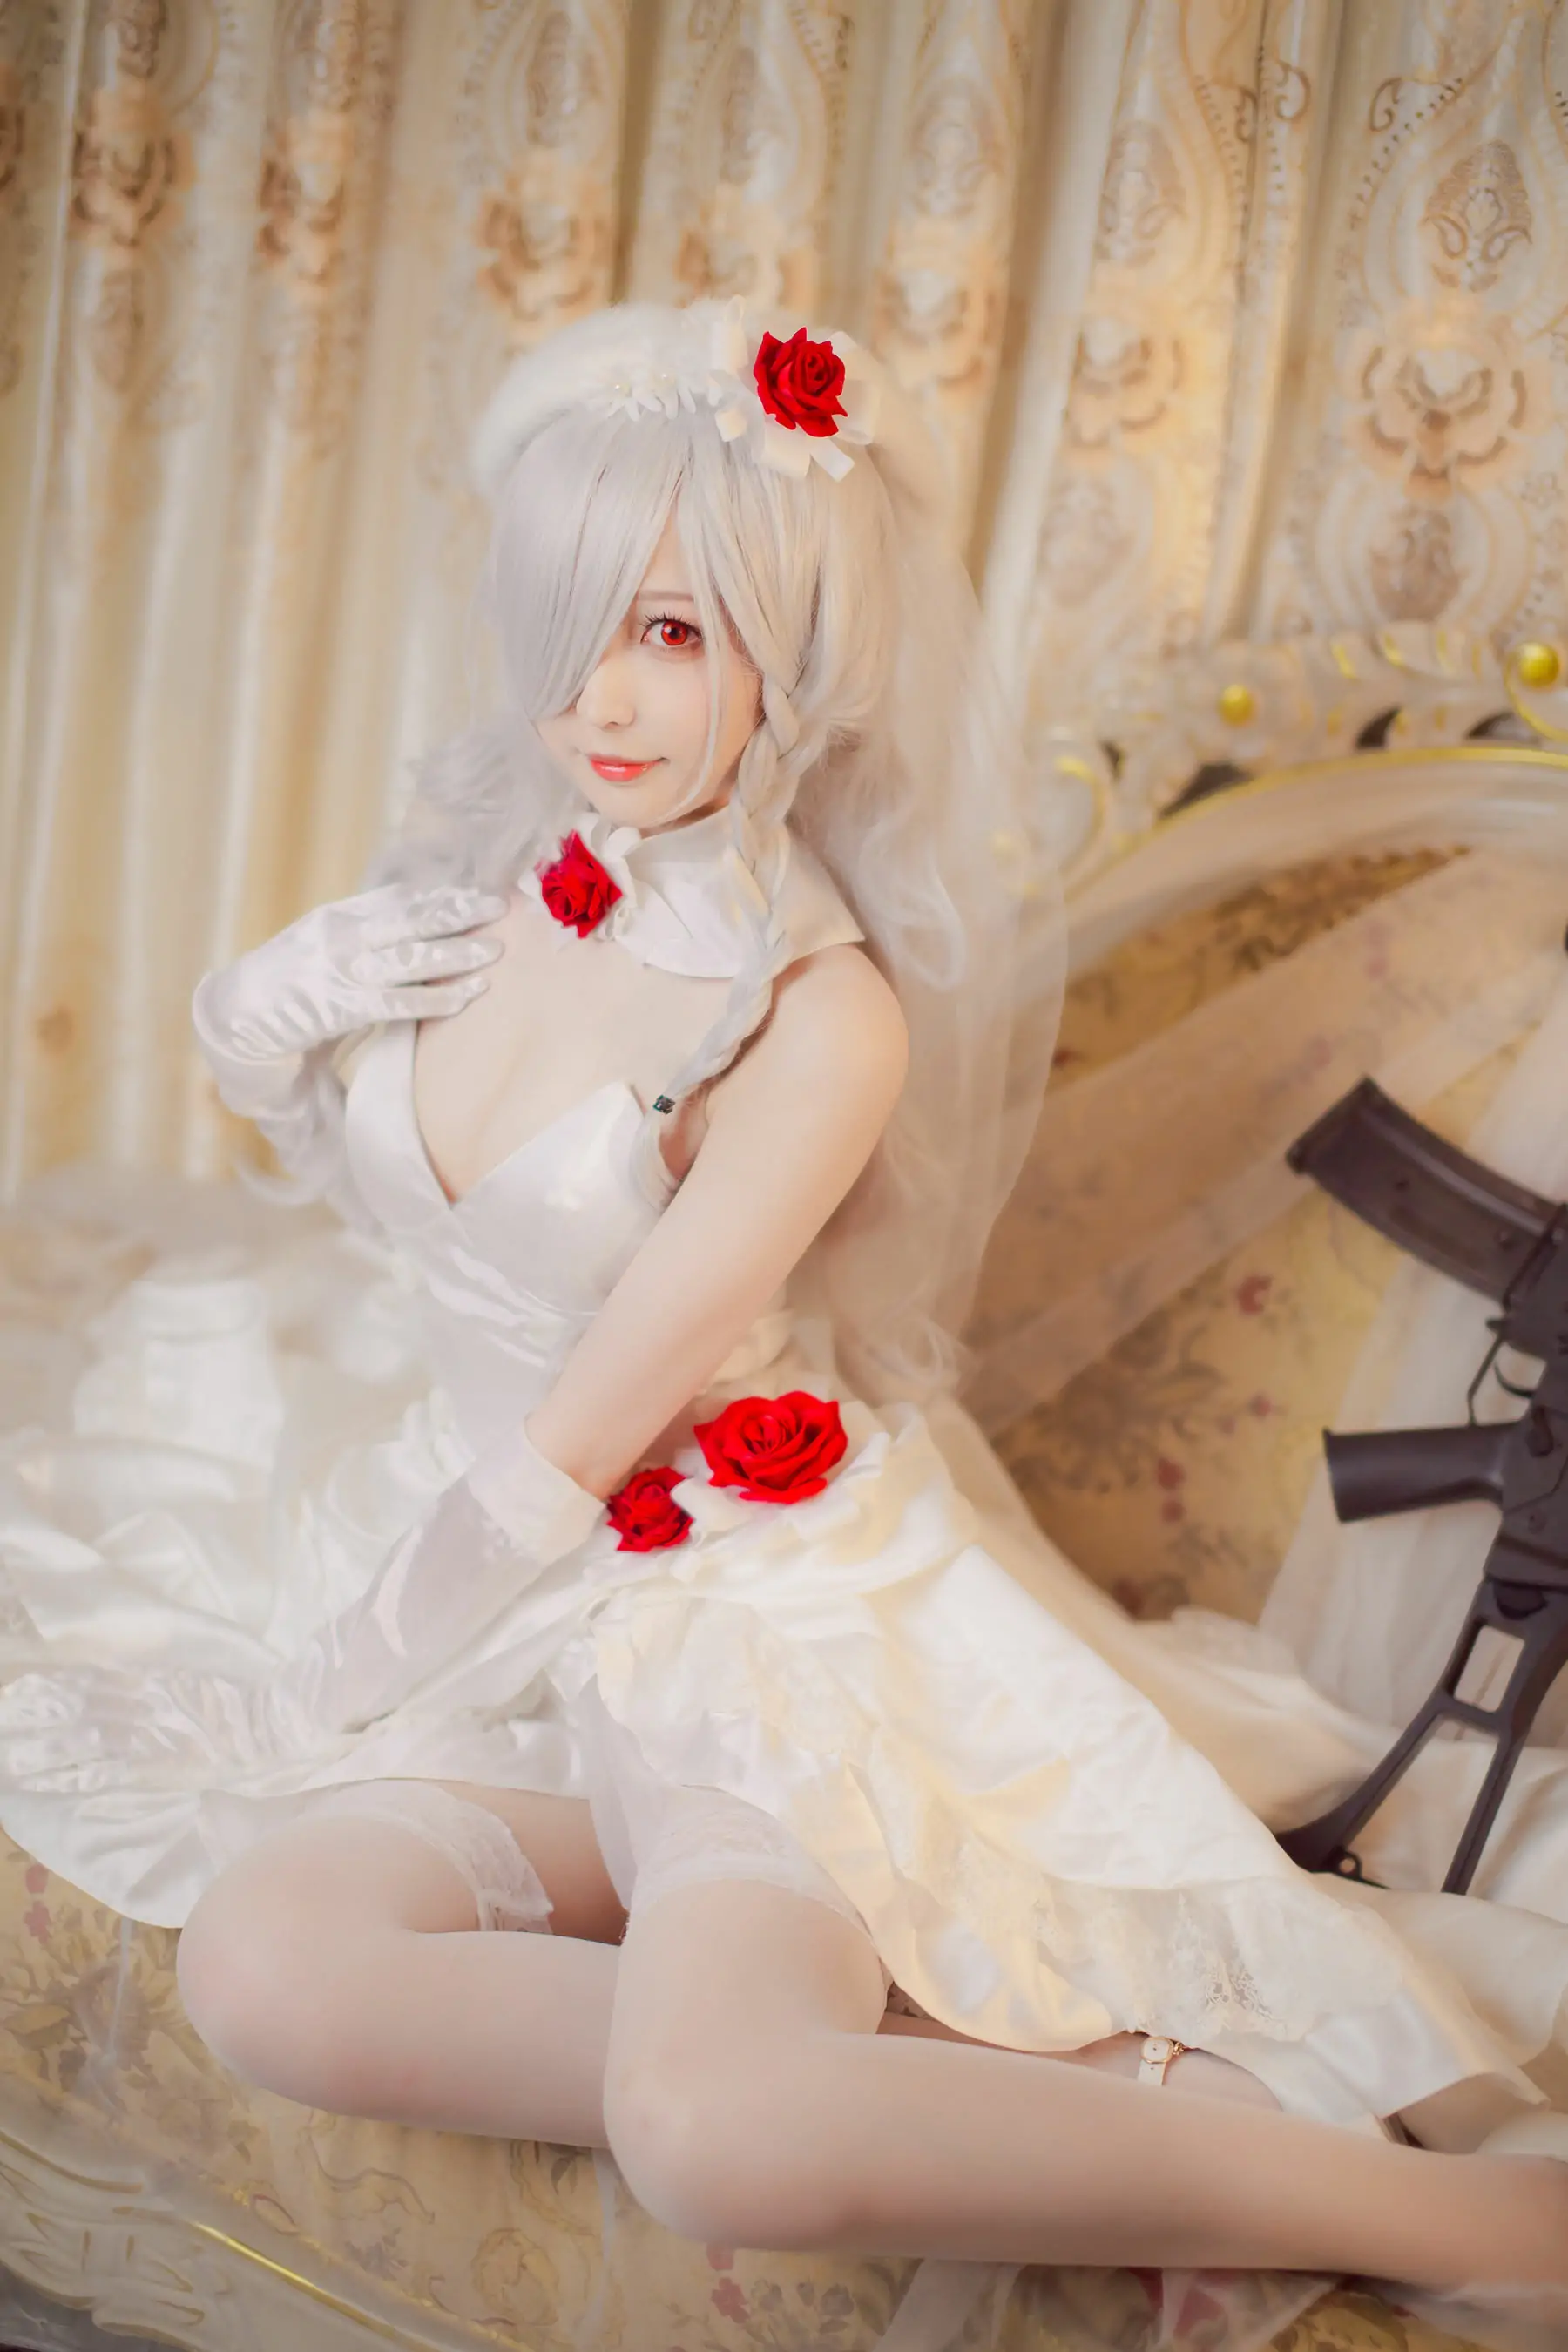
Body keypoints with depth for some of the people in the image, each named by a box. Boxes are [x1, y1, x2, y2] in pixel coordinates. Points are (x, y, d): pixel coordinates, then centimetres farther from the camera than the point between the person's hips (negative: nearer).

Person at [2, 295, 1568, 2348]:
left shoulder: (820, 1015, -17)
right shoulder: (482, 880, 3)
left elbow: (570, 1445, -14)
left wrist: (270, 1706, -5)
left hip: (757, 1610, -6)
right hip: (527, 1615, 6)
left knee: (719, 2138, -34)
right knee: (262, 1966, -26)